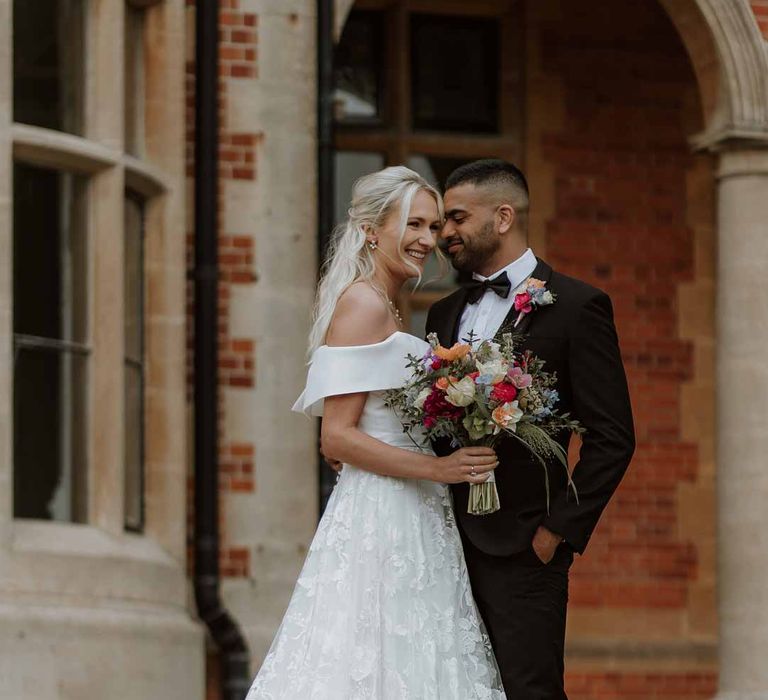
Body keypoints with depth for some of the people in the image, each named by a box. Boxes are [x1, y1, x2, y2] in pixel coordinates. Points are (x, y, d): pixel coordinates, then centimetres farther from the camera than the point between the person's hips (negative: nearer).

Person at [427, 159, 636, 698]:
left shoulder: (576, 306, -3)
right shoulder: (446, 314, 18)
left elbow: (612, 438, -7)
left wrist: (558, 531, -11)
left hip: (521, 550, -6)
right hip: (448, 547, 6)